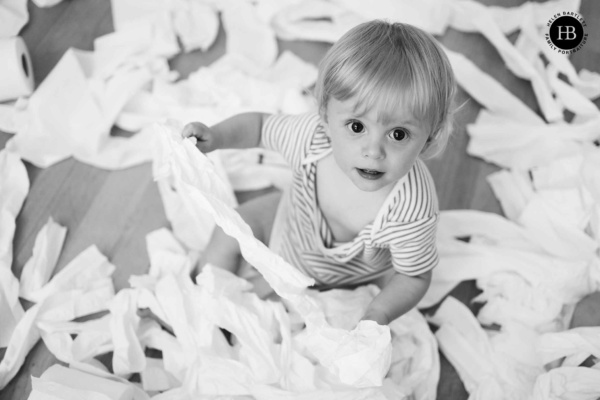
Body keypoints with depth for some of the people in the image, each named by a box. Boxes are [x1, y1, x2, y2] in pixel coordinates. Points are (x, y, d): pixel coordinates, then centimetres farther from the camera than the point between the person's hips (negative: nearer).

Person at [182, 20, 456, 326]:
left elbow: (414, 278, -26)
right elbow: (258, 125, -14)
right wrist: (213, 137, -32)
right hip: (293, 225, 2)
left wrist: (379, 315, -44)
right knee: (230, 231, 5)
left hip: (357, 271, -2)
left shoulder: (413, 211, -43)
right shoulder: (311, 134, -36)